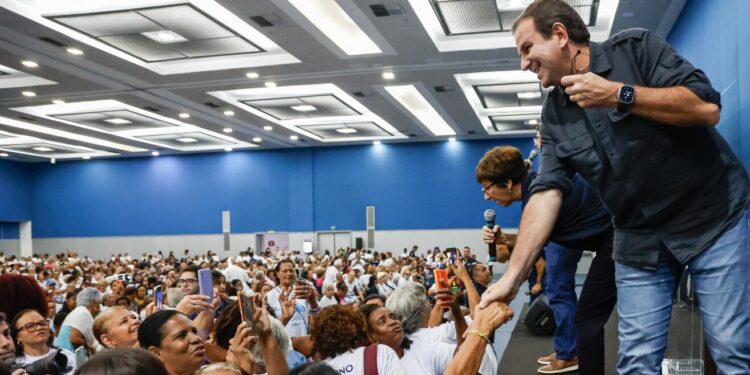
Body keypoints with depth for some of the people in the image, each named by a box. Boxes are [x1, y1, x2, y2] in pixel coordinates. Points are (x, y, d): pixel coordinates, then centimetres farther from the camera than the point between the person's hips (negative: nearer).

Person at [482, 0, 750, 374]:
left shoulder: (634, 48, -8)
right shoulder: (554, 113, 3)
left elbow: (707, 107, -18)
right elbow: (546, 193, -6)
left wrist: (618, 94, -22)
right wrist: (512, 276, -14)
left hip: (714, 217, -4)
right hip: (639, 239, 4)